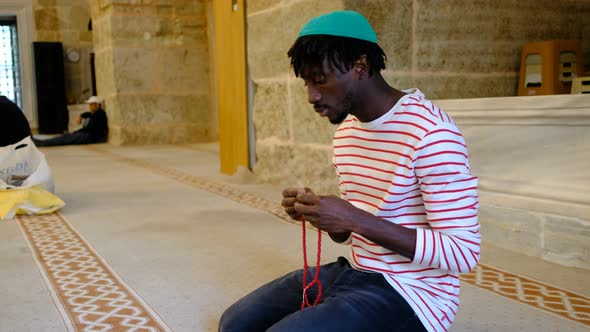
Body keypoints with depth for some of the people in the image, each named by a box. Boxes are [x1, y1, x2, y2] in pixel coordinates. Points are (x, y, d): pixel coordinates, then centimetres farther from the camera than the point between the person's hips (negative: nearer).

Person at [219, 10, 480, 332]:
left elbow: (464, 253, -21)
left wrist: (357, 220, -27)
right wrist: (315, 211, -7)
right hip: (353, 271, 8)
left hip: (410, 292, -8)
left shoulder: (430, 132, -20)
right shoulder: (345, 132, 8)